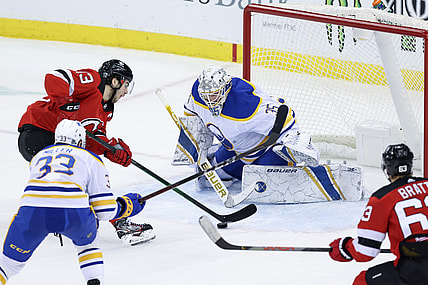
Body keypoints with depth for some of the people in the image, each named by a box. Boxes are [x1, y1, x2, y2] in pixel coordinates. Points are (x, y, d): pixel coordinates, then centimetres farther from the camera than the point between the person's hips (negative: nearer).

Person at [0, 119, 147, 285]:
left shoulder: (38, 156, 35)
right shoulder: (91, 159, 25)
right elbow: (105, 210, 18)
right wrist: (127, 205, 39)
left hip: (32, 209, 1)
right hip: (73, 211, -1)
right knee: (87, 241, 31)